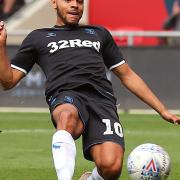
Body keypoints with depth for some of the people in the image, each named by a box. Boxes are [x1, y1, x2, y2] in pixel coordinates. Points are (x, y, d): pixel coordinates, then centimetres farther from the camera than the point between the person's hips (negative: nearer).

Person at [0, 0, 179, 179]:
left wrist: (162, 110, 28)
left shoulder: (99, 33, 33)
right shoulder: (37, 37, 27)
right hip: (65, 98, -2)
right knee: (68, 115, -43)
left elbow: (127, 75, 34)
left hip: (102, 99, 2)